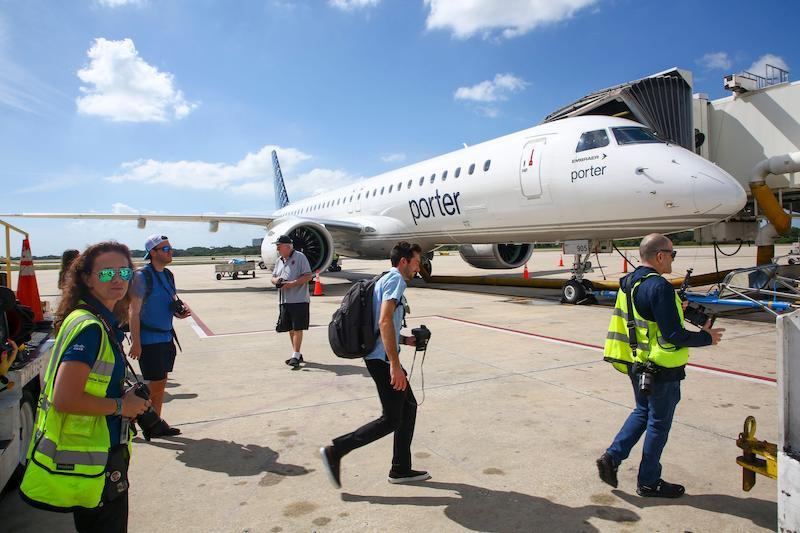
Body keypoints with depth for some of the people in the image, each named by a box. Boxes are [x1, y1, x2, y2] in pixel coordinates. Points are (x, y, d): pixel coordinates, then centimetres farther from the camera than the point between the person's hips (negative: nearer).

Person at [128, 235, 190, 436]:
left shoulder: (168, 275, 10)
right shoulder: (142, 276, -14)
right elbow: (134, 311, -16)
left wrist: (180, 310, -1)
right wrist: (136, 342, -19)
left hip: (166, 337, 8)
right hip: (149, 340, -8)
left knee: (161, 383, 14)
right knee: (157, 384, -3)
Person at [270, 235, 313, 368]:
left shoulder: (299, 257, -6)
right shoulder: (279, 261, 17)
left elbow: (308, 276, -12)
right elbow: (273, 277, 23)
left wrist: (292, 283, -19)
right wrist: (276, 280, -1)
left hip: (299, 299, -8)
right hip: (284, 300, 8)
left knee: (297, 328, -6)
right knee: (290, 328, 12)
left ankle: (296, 356, -2)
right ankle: (297, 354, 22)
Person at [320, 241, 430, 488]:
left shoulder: (386, 280, 20)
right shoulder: (395, 280, -11)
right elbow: (385, 321, -26)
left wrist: (405, 340, 18)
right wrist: (395, 365, -29)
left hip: (378, 357, 10)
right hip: (383, 359, -10)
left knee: (409, 406, 15)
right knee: (391, 420, -2)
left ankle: (401, 469, 23)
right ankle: (335, 451, 3)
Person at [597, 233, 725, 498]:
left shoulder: (628, 283, 5)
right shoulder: (660, 287, -23)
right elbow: (673, 336, -23)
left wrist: (674, 312, 17)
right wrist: (706, 337, -7)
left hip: (636, 364, 8)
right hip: (660, 369, -8)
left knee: (642, 412, 24)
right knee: (658, 424, 9)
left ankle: (612, 457, 17)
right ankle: (649, 482, 24)